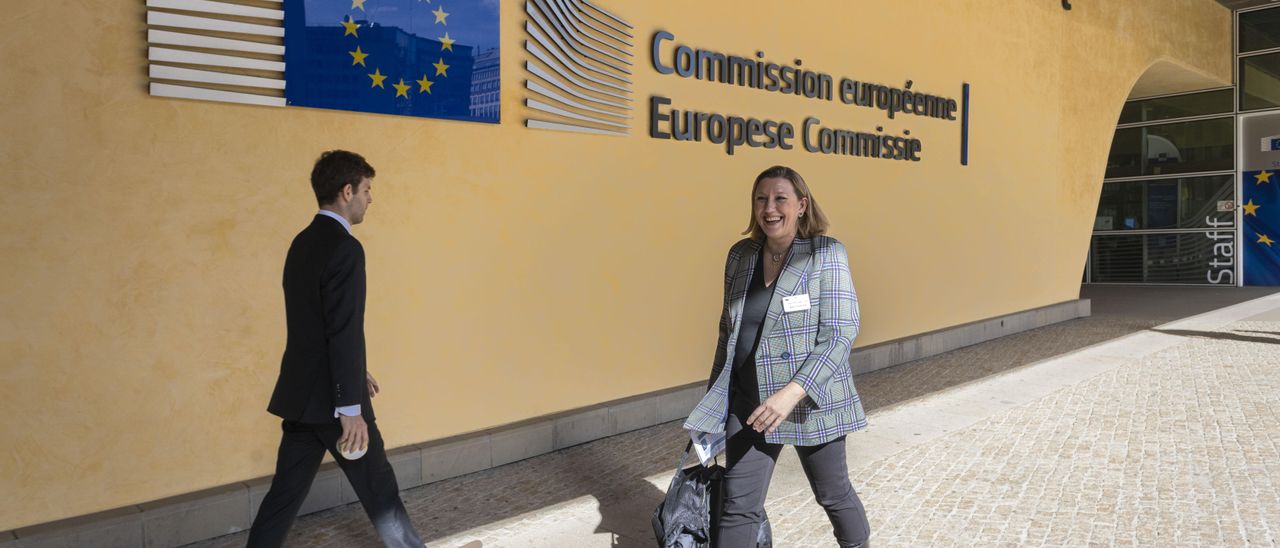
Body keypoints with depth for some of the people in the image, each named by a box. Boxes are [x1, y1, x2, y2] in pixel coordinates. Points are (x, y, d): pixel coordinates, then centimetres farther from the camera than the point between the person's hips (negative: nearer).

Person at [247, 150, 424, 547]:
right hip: (330, 398, -8)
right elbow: (345, 332, -22)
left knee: (287, 491, 14)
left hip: (301, 392, 9)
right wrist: (351, 408, -21)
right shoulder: (345, 248, -18)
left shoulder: (303, 242, 11)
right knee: (378, 487, 8)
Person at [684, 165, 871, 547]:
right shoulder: (740, 256, 4)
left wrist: (792, 392, -26)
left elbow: (840, 332, -17)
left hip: (811, 402, -3)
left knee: (833, 494, 18)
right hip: (749, 405, 3)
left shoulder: (826, 254, -10)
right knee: (738, 507, 4)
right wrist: (716, 398, 14)